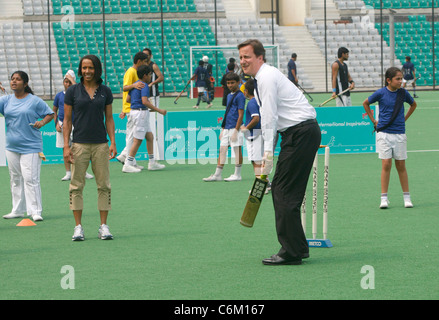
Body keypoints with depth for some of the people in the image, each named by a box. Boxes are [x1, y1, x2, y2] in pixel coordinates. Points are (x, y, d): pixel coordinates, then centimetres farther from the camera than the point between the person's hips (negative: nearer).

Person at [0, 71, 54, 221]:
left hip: (30, 147, -5)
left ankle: (35, 211, -8)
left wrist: (42, 122, -14)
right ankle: (17, 210, 20)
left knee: (30, 178, -12)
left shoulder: (34, 101, -3)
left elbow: (50, 114, 5)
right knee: (15, 179, 11)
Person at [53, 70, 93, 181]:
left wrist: (72, 79, -14)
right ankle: (68, 173, 10)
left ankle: (83, 172, 5)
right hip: (62, 124, 2)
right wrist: (56, 123, 2)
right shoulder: (59, 95, 8)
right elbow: (54, 111, 14)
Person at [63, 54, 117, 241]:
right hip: (79, 144, -1)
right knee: (76, 185, -2)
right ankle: (78, 227, 4)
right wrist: (66, 146, -4)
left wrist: (113, 142, 1)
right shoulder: (72, 91, 3)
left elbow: (109, 119, 12)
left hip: (101, 144, 1)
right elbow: (67, 120, 4)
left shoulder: (105, 91, 8)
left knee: (104, 185, 1)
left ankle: (104, 226, 7)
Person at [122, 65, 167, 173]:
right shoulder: (144, 86, -15)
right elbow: (145, 102, -26)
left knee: (150, 136, 14)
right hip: (141, 112, -10)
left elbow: (128, 99, 17)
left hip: (134, 111, 10)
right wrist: (159, 110, -22)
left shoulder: (135, 85, 13)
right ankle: (127, 165, -5)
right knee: (137, 140, -6)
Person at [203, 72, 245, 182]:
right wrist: (223, 129, 20)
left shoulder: (240, 96, -9)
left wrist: (236, 130, -17)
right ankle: (217, 175, 8)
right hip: (226, 128, 9)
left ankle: (237, 175, 5)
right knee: (222, 149, 6)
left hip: (235, 128, -9)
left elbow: (241, 114, -13)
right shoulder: (229, 95, 17)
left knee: (237, 150, -1)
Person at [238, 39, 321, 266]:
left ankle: (292, 252, -9)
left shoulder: (267, 77, -12)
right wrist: (267, 153, 20)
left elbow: (270, 117, -18)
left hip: (302, 133, -10)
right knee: (279, 189, 10)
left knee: (285, 192, -10)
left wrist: (268, 152, -20)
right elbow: (269, 120, 24)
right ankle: (297, 247, 13)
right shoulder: (261, 79, 20)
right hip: (295, 133, 10)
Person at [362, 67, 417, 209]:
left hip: (399, 133, 2)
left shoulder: (403, 93, 1)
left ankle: (407, 198, 13)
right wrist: (374, 120, 8)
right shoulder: (381, 93, -5)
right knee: (386, 164, -6)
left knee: (401, 166, 6)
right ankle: (384, 199, 0)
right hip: (384, 133, -2)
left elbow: (413, 104, 22)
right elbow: (365, 103, 11)